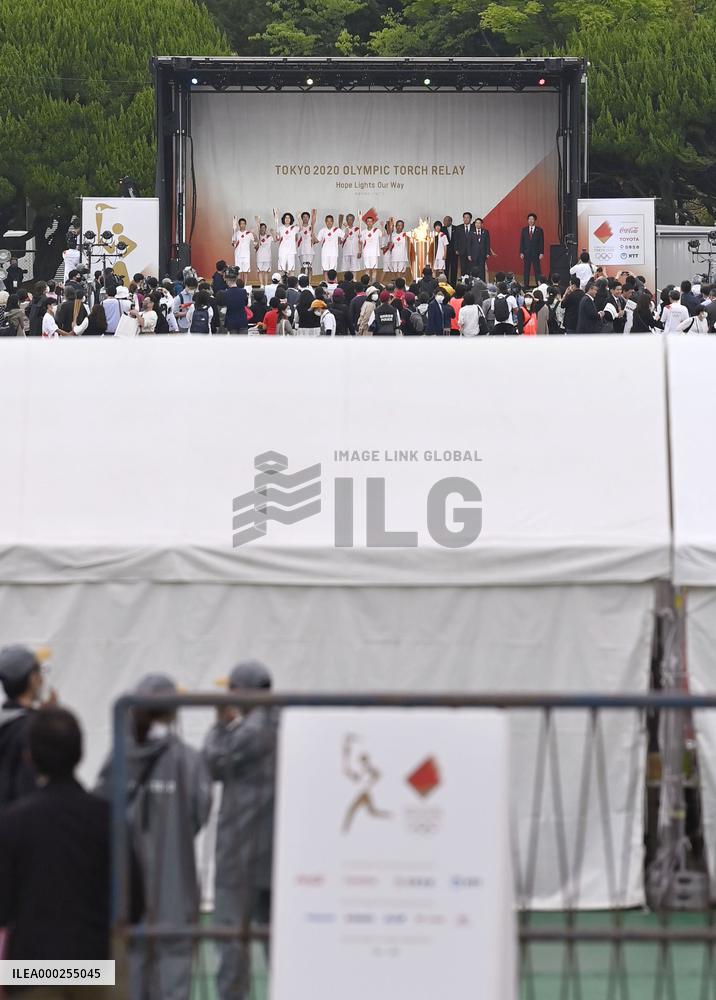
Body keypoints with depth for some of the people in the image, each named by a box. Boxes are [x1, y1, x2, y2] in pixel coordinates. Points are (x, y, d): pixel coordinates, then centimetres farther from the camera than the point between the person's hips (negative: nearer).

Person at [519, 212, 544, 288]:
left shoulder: (539, 230, 2)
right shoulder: (524, 230, 8)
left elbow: (541, 242, 0)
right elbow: (522, 241, 8)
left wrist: (541, 253, -7)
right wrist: (521, 253, 1)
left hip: (536, 253, -2)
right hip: (526, 253, 2)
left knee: (537, 270, -2)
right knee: (526, 270, 3)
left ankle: (539, 284, -1)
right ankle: (526, 285, 6)